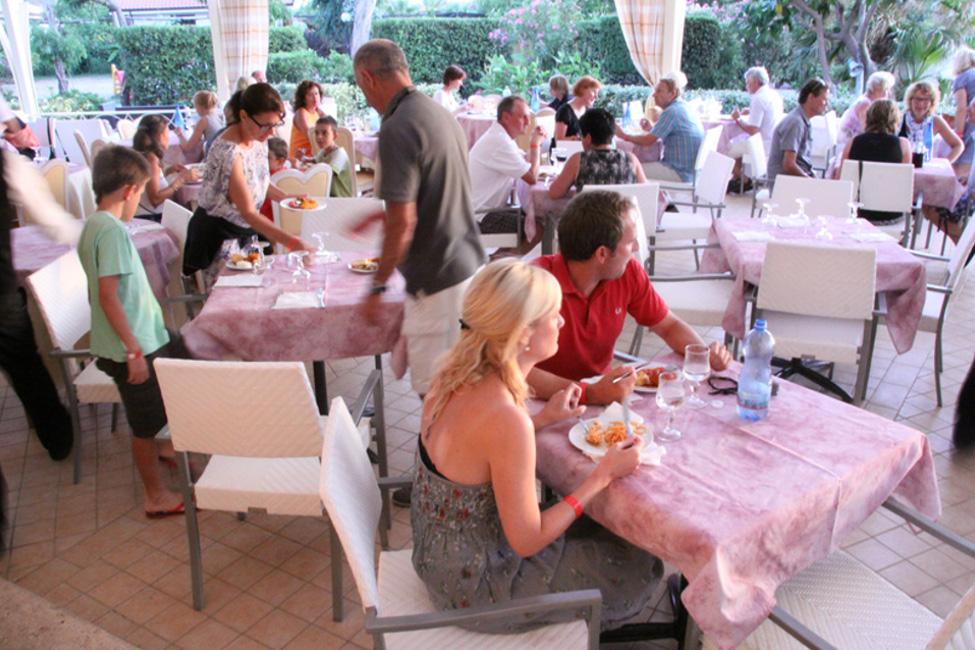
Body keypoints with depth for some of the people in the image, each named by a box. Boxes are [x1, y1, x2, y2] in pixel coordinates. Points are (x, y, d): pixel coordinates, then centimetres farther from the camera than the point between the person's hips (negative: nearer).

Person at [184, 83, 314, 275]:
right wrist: (293, 242, -39)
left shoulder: (258, 139, -4)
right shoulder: (229, 152, -28)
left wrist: (286, 198, -3)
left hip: (246, 230, 7)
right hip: (217, 236, -7)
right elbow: (248, 213, -31)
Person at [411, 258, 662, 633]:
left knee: (594, 528, 23)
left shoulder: (458, 375, -9)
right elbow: (527, 542, -24)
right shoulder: (506, 419, -34)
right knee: (635, 564, 11)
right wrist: (603, 475, -16)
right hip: (475, 585, -7)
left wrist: (543, 419, 5)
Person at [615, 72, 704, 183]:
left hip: (681, 173, -10)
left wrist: (624, 136, 1)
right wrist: (651, 128, 11)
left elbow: (649, 140, -13)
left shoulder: (672, 112, -16)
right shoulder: (684, 107, 14)